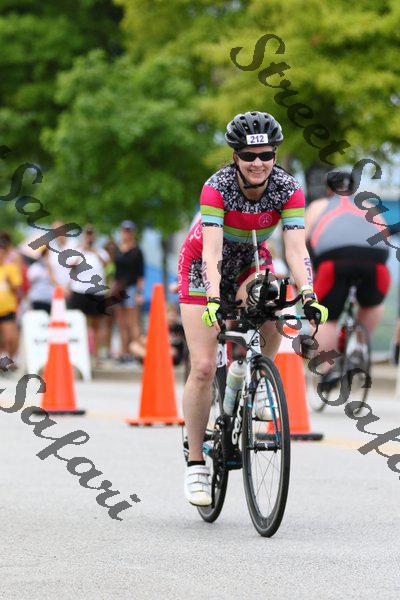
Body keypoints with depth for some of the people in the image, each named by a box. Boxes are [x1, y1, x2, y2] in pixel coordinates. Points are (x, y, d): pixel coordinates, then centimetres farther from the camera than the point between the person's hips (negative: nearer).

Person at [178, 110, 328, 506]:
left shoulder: (288, 189, -23)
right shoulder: (217, 187, -30)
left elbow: (296, 249, -30)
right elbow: (211, 251, -38)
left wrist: (308, 296, -46)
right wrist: (214, 299, -53)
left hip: (249, 265, 3)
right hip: (202, 268, -3)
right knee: (203, 368, -11)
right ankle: (195, 464, -1)